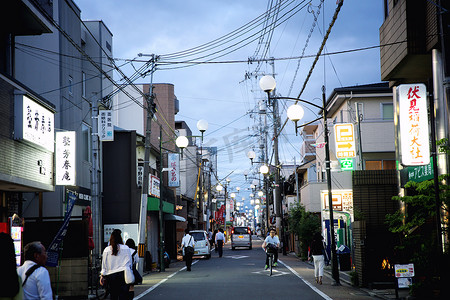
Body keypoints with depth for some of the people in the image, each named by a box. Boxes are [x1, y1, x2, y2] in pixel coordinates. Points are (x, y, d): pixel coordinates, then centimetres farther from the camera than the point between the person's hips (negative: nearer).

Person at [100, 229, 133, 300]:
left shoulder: (106, 250, 3)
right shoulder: (126, 248, 2)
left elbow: (104, 265, 7)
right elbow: (129, 263, 7)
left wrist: (102, 276, 16)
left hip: (111, 276, 1)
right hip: (124, 274, -1)